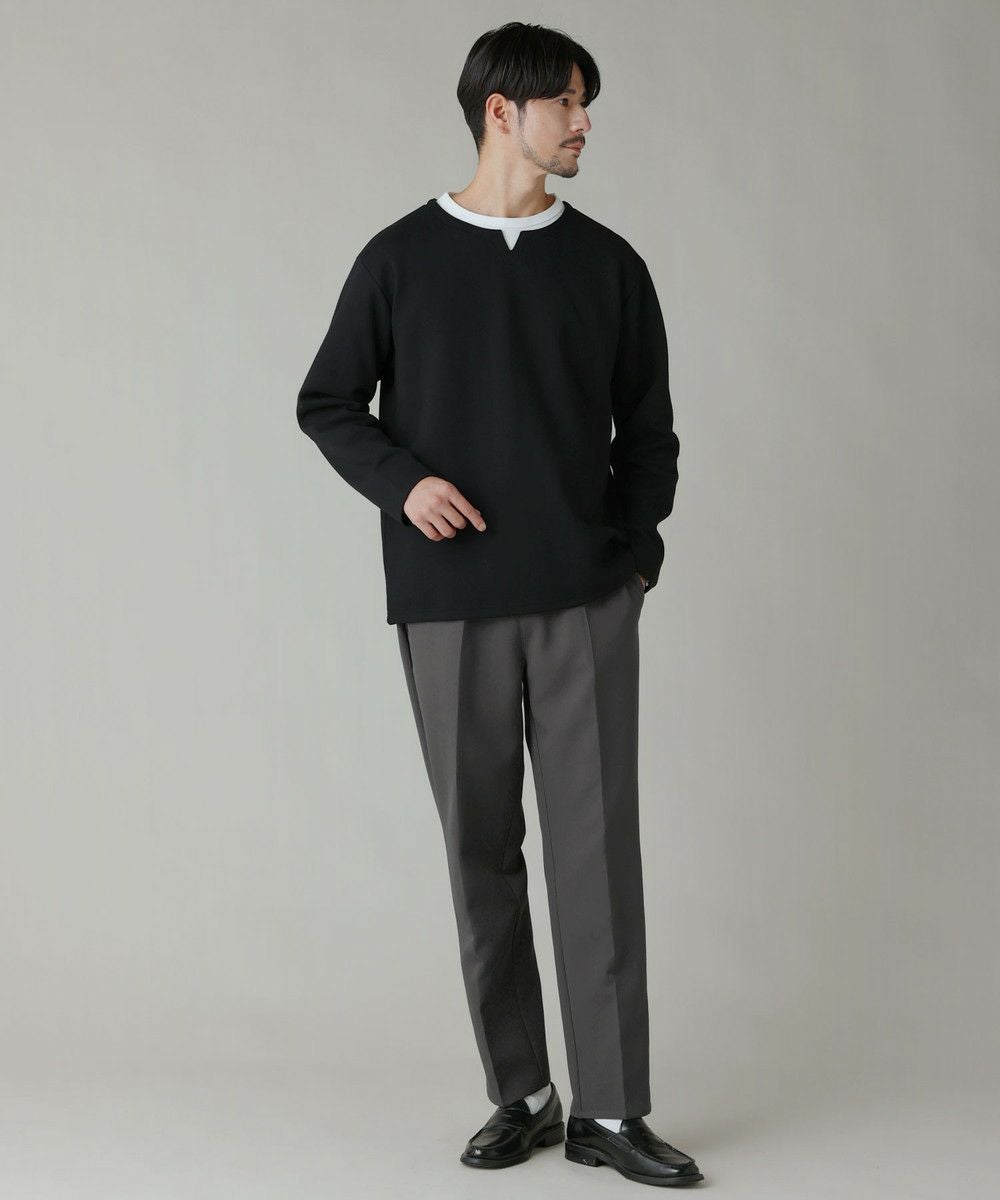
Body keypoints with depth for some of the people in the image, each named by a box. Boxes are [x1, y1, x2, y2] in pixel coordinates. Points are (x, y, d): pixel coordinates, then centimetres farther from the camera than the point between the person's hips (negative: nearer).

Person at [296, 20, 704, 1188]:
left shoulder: (606, 262, 7)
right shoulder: (402, 258, 3)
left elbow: (648, 427, 12)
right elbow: (327, 405, 8)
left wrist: (636, 553, 1)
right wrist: (402, 481, -9)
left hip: (586, 604, 0)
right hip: (448, 606, 0)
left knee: (596, 846, -3)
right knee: (482, 849, 6)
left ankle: (611, 1109, 4)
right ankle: (520, 1094, 17)